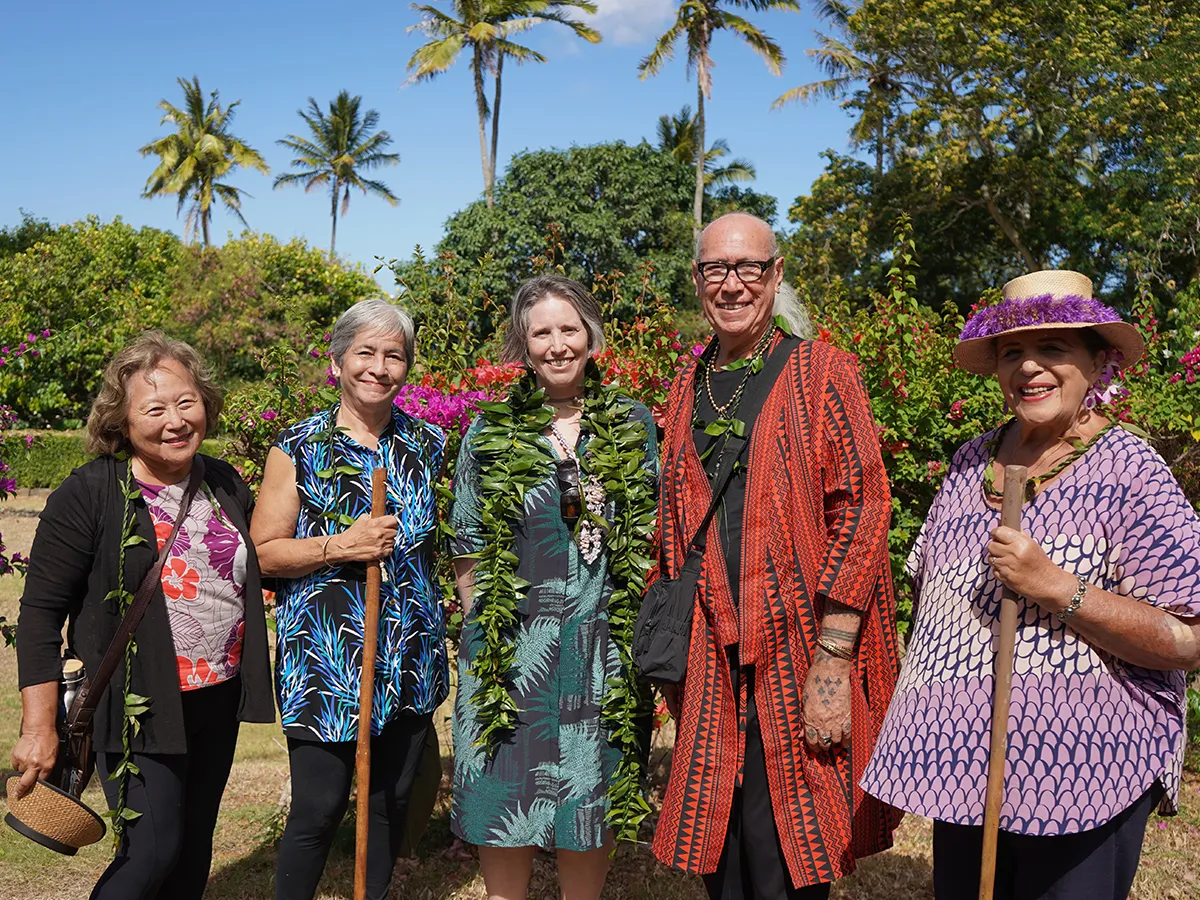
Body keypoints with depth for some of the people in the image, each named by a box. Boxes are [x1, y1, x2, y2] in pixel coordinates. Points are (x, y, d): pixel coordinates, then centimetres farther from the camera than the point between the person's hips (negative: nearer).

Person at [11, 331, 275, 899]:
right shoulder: (90, 494, -12)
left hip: (218, 703, 6)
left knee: (194, 851, 16)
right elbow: (41, 610, -11)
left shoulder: (226, 484, 5)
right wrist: (38, 728, -13)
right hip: (139, 708, -5)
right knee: (154, 852, -6)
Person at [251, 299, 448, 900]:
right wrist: (340, 545, -18)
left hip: (411, 659, 4)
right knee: (319, 809, 0)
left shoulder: (427, 443, 7)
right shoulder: (299, 447, -4)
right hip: (326, 661, -4)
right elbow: (263, 554, -5)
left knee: (392, 800, 14)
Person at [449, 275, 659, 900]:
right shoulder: (491, 431, 1)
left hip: (603, 646, 1)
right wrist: (487, 630, 2)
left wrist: (639, 627, 4)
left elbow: (652, 538, 9)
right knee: (507, 798, 7)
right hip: (511, 644, -1)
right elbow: (468, 549, 6)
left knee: (589, 797, 12)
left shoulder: (632, 424, 4)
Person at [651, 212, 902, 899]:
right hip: (711, 661, 5)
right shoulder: (688, 387, 12)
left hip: (795, 656, -4)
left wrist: (832, 661, -16)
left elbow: (861, 513, -10)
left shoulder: (823, 374, -3)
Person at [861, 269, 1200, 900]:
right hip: (963, 763, 5)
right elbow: (929, 582, 17)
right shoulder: (973, 459, 5)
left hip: (1081, 777, -5)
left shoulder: (1129, 474, -12)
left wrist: (1057, 588, -25)